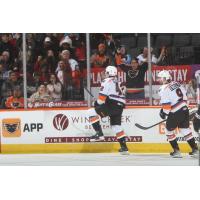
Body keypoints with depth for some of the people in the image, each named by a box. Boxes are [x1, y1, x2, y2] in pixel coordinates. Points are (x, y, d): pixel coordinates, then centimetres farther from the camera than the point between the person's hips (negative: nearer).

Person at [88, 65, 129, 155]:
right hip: (120, 107, 8)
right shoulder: (119, 84, 25)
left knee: (92, 112, -4)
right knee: (116, 126, 18)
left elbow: (102, 96, -9)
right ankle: (124, 147, 15)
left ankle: (99, 134, -14)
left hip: (111, 106, -8)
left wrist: (98, 103, 8)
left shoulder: (107, 81, -1)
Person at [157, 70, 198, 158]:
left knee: (169, 130, 10)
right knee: (185, 129, 16)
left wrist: (164, 112, -5)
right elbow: (185, 95, 17)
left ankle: (176, 151, 7)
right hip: (185, 110, 7)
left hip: (175, 113, -7)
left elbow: (166, 104, -18)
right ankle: (195, 149, 14)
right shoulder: (177, 84, 9)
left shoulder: (164, 89, -13)